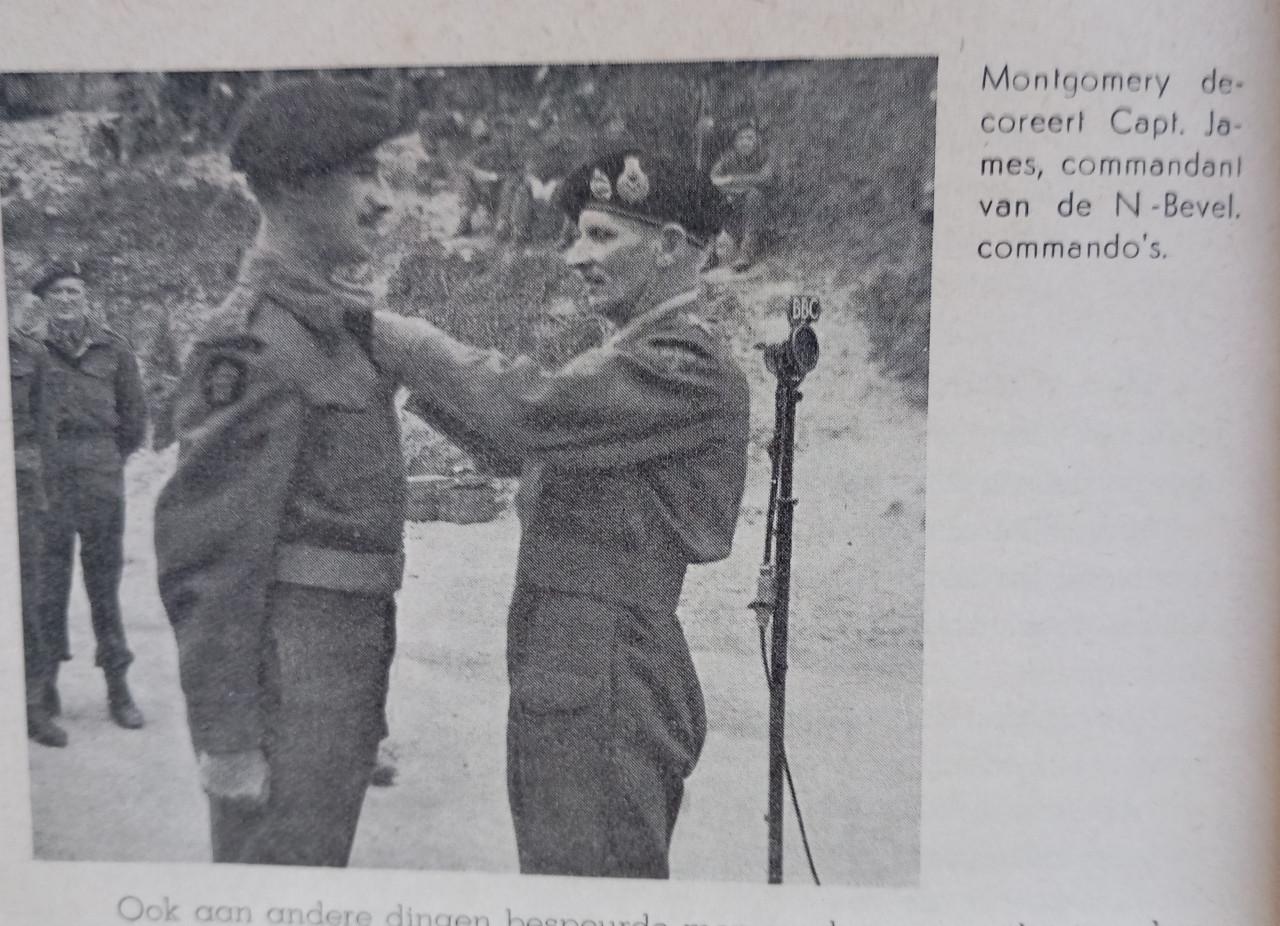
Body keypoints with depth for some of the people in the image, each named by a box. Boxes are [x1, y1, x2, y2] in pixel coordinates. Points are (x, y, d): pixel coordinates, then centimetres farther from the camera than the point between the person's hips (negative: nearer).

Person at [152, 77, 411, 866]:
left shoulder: (332, 325, 12)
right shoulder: (250, 343, -16)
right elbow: (206, 547, -19)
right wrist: (225, 732, -17)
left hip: (349, 656, 9)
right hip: (288, 673, -9)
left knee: (322, 859, 21)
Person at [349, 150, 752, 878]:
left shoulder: (691, 364, -15)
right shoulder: (642, 358, 17)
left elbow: (535, 411, -25)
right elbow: (517, 448, 16)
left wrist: (385, 329, -16)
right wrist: (408, 363, 8)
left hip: (603, 685, -10)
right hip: (570, 675, 10)